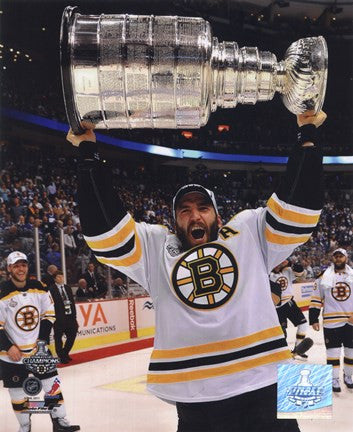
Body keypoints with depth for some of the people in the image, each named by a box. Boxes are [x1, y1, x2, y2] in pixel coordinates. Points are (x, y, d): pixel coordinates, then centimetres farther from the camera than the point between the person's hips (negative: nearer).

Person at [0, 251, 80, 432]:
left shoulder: (38, 288, -1)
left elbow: (49, 314, 6)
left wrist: (43, 338, -3)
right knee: (18, 392, 8)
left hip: (39, 349, 3)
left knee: (52, 385, 5)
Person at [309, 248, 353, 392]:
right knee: (333, 351, 2)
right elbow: (316, 300, 3)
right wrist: (313, 319, -1)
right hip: (331, 322, -2)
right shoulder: (323, 277, 1)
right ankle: (334, 379, 13)